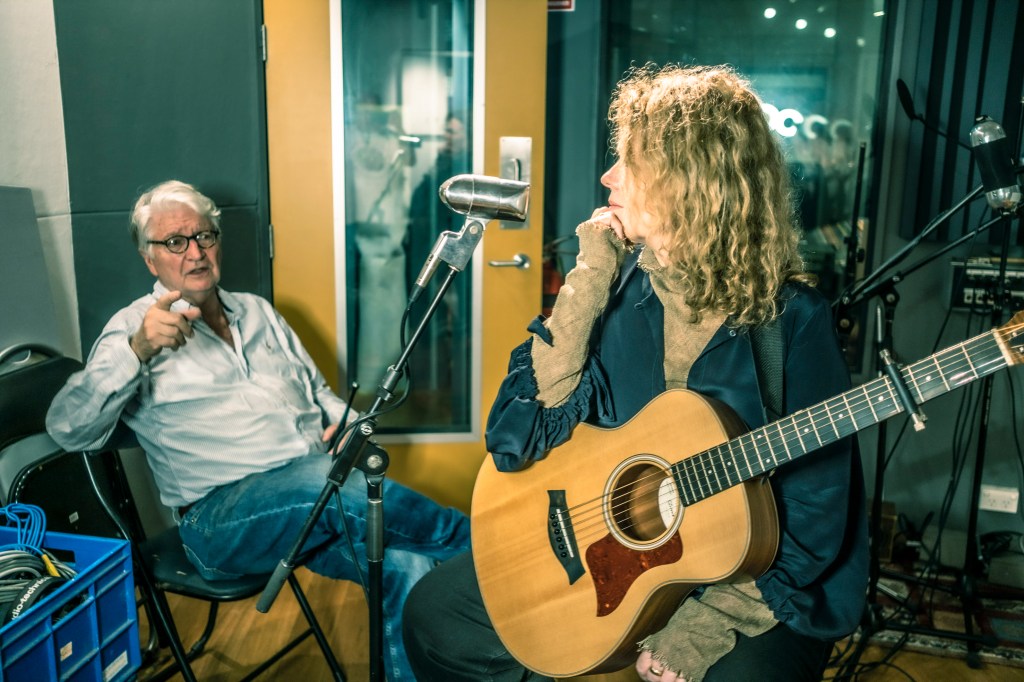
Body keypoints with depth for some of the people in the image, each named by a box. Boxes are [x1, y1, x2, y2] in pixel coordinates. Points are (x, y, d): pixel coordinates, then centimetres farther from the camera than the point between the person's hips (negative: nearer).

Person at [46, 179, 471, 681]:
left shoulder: (257, 312, 21)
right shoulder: (134, 329, 4)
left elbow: (318, 391, 26)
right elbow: (68, 430, -10)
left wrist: (345, 423, 2)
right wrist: (137, 350, -26)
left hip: (315, 500, 5)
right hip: (220, 514, -5)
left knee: (406, 566, -23)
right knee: (336, 482, -34)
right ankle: (469, 545, -15)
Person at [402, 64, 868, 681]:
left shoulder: (792, 322, -17)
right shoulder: (620, 286, -6)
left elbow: (816, 520, -12)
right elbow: (515, 443, -13)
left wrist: (714, 622, -21)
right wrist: (585, 289, -19)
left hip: (749, 587, -3)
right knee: (435, 612, -1)